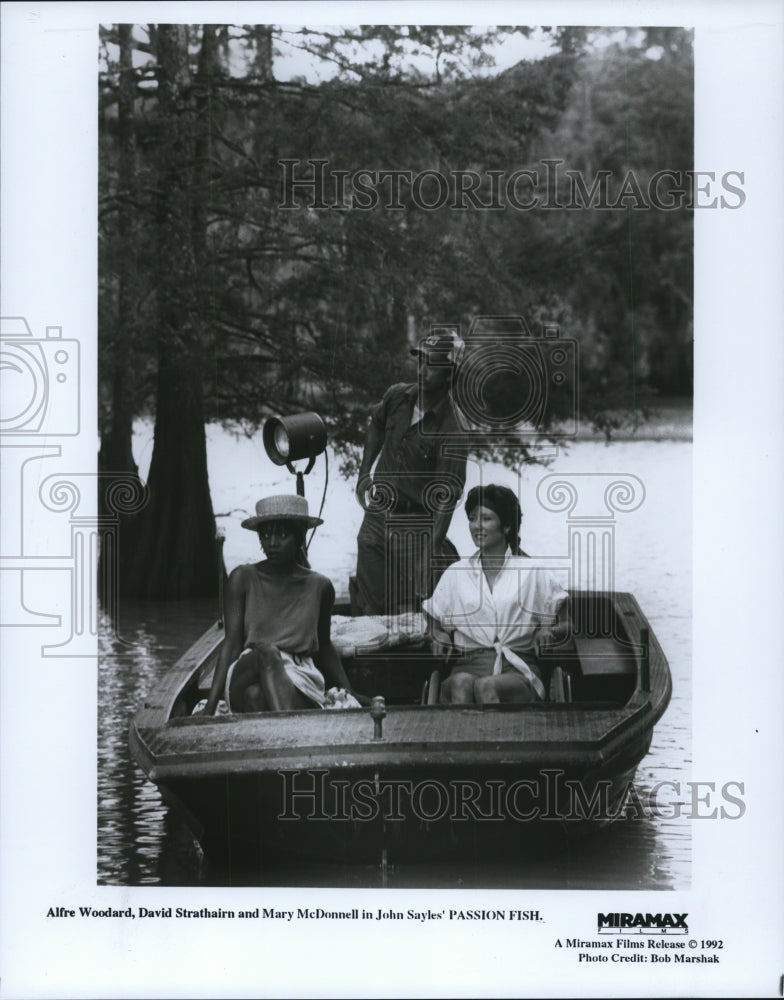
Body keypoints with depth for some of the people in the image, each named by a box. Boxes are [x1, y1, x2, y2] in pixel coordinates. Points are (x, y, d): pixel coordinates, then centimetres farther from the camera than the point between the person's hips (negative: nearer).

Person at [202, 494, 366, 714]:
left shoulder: (320, 587, 11)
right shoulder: (242, 579, 5)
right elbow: (231, 644, 1)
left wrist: (349, 693, 20)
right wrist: (210, 707, -9)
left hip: (301, 679, 1)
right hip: (246, 674, -1)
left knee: (255, 694, -36)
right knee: (266, 652, -38)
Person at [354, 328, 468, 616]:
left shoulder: (452, 429, -19)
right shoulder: (397, 396, -1)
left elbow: (446, 495, -23)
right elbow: (376, 427, 24)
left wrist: (432, 549, -30)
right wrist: (364, 474, 17)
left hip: (416, 527, -5)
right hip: (377, 516, 5)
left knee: (411, 611, -5)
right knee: (370, 606, 8)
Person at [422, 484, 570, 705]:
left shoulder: (532, 573, 13)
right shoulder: (456, 573, 19)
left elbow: (567, 625, 14)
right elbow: (435, 625, 22)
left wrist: (549, 632, -8)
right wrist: (441, 643, -1)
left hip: (518, 668, -1)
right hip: (469, 666, 2)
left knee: (485, 686, -38)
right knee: (461, 683, -37)